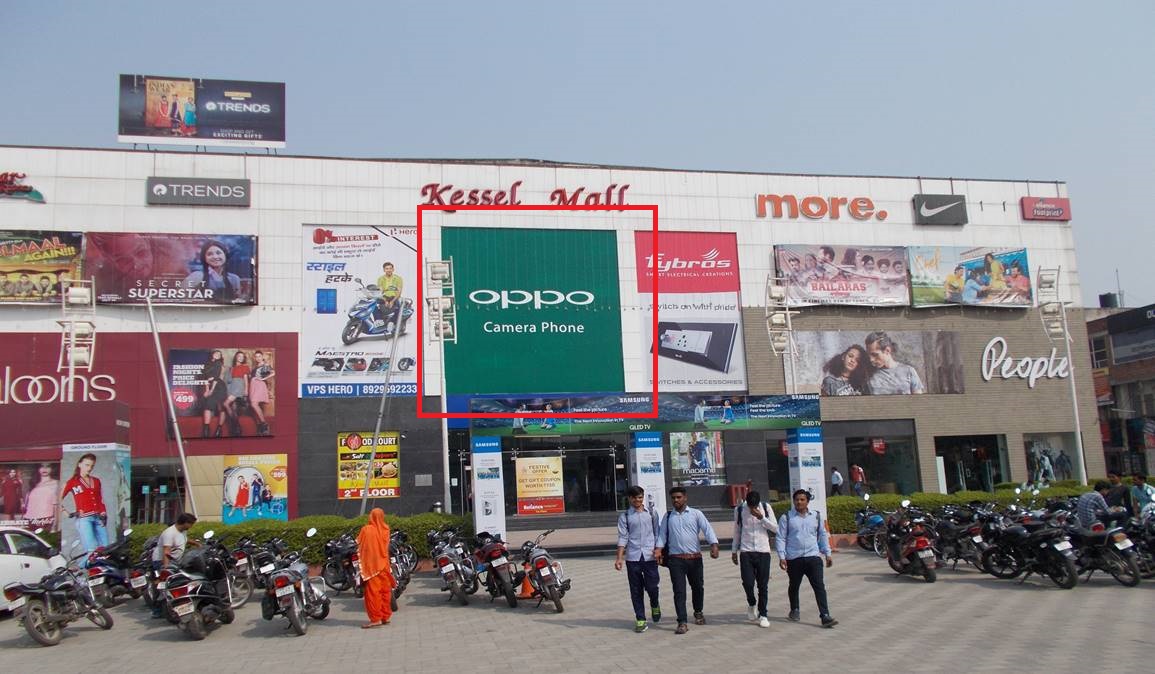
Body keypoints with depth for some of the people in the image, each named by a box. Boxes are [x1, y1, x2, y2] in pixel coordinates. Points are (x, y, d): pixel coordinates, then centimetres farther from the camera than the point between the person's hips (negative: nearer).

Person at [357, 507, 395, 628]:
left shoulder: (366, 530, -12)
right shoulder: (386, 529, 0)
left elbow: (359, 544, -5)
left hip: (371, 565, -4)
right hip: (384, 565, 4)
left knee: (372, 592, -1)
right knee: (385, 591, 12)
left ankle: (375, 618, -3)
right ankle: (385, 616, 17)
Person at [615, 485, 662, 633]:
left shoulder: (651, 513, 9)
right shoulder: (624, 517, 5)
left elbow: (657, 533, 10)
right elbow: (622, 538, 1)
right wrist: (619, 558, -6)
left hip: (650, 556, 0)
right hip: (633, 558, 0)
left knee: (651, 586, 0)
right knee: (636, 590, 4)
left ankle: (655, 605, 31)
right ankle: (640, 619, 13)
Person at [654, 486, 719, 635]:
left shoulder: (696, 513, 2)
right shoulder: (668, 516, 9)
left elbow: (707, 529, -8)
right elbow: (662, 533, 6)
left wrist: (714, 545, -23)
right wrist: (658, 548, -11)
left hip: (695, 558, 0)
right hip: (676, 559, 0)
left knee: (698, 587, 15)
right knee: (679, 591, -6)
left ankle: (698, 613, 39)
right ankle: (682, 623, -4)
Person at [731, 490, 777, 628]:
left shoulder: (766, 508, 0)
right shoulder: (739, 510, 0)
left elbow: (776, 529, -2)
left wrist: (761, 517, -14)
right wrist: (734, 551, 11)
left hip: (763, 551, 0)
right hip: (746, 552, 0)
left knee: (763, 585, 2)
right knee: (747, 582, -9)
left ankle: (763, 615, 15)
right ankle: (751, 604, 20)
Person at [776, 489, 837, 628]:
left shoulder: (816, 517, 9)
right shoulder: (786, 517, -1)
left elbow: (823, 536, 17)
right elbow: (781, 538, -1)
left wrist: (828, 554, 12)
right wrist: (781, 557, -9)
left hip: (813, 557, 1)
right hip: (794, 559, -1)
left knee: (819, 586, -8)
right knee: (794, 586, 14)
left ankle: (825, 616, -9)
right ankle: (794, 610, 35)